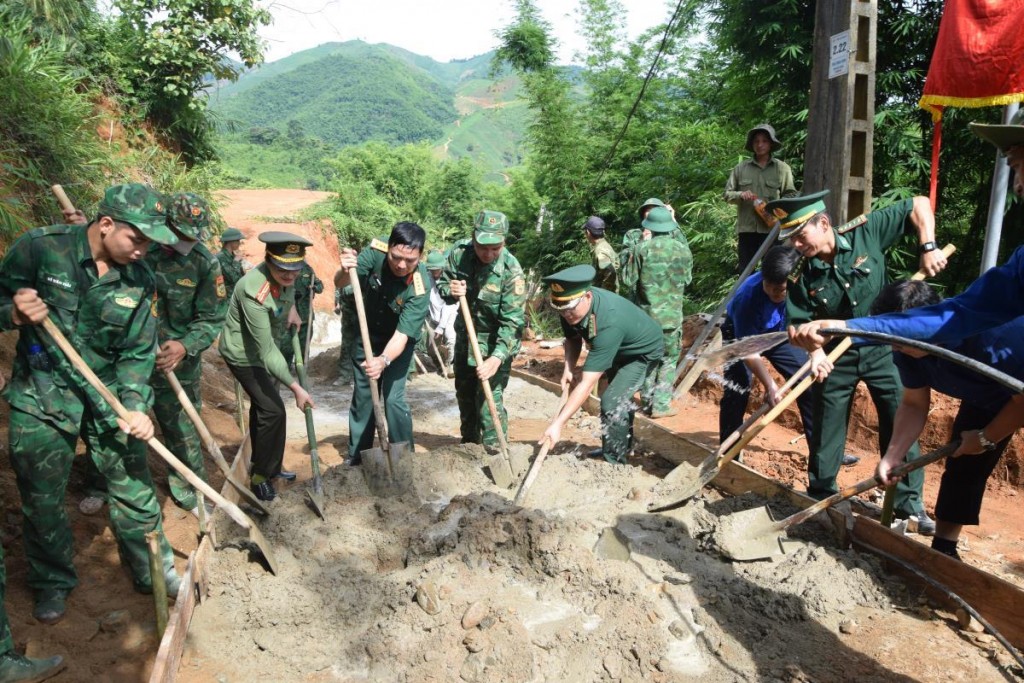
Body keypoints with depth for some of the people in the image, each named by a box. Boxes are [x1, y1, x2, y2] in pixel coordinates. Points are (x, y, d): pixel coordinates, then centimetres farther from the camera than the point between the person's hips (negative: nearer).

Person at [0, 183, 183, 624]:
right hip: (41, 394, -1)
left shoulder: (140, 279, -7)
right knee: (42, 497, 10)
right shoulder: (40, 248, -14)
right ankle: (53, 582, 33)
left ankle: (152, 570, 27)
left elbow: (137, 352, -5)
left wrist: (135, 405, -18)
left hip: (109, 393, 2)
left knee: (134, 485, 6)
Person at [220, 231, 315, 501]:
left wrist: (291, 307, -1)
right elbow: (267, 351, -37)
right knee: (273, 410, -10)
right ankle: (261, 476, 8)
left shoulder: (284, 275, -16)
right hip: (243, 353, -8)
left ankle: (263, 466, 36)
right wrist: (296, 388, -37)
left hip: (263, 348, 8)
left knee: (262, 406, 19)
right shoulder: (254, 292, -38)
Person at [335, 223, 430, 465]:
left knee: (393, 398, -9)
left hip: (398, 340, -3)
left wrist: (384, 360, -55)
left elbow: (401, 335, -36)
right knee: (362, 395, 12)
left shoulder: (420, 287, -34)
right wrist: (345, 271, -45)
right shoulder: (376, 250, -26)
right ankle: (357, 454, 27)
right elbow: (339, 283, -21)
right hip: (367, 333, 4)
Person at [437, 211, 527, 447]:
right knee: (464, 392, 18)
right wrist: (450, 291, -25)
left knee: (489, 397, -13)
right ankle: (469, 443, 38)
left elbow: (513, 321, -28)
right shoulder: (460, 252, -14)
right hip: (465, 334, 6)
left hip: (496, 342, -5)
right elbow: (442, 283, 0)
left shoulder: (511, 271, -27)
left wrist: (497, 358, -39)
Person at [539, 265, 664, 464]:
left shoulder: (609, 323, -45)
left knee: (612, 401, -24)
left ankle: (614, 463, -6)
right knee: (620, 398, 25)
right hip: (619, 349, 8)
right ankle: (622, 448, 47)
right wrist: (568, 369, -20)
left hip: (644, 351, -8)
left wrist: (558, 424, -50)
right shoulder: (573, 306, -24)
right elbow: (572, 338, -2)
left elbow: (587, 383, -48)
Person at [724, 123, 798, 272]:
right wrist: (740, 195, -12)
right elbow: (727, 194, 8)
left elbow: (791, 195, 5)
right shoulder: (741, 167, 7)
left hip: (772, 228, -1)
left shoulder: (782, 168, 6)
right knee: (744, 270, 6)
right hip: (746, 227, 1)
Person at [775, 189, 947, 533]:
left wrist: (928, 248, -18)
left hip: (883, 348, 0)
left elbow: (919, 204, -8)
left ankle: (910, 504, 22)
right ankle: (820, 498, 27)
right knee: (826, 430, 8)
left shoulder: (866, 232, -16)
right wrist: (815, 351, -28)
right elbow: (799, 322, -11)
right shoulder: (801, 277, -14)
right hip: (836, 356, 1)